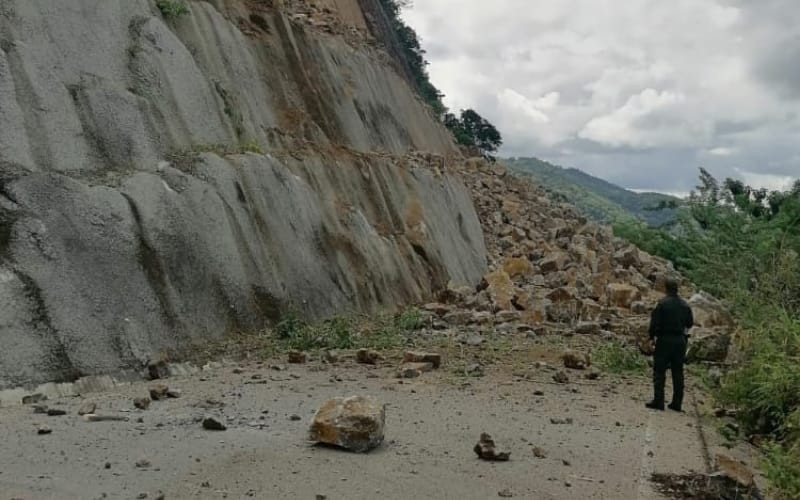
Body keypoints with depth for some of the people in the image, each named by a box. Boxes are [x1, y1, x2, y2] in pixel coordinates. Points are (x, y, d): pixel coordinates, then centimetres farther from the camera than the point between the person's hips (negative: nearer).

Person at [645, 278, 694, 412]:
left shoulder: (662, 304, -12)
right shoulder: (685, 305, 5)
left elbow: (655, 323, -12)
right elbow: (690, 323, 13)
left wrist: (652, 336, 1)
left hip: (665, 340, -5)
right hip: (680, 340, 5)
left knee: (659, 371, -1)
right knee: (678, 372, 10)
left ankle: (658, 401, -5)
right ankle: (677, 403, 13)